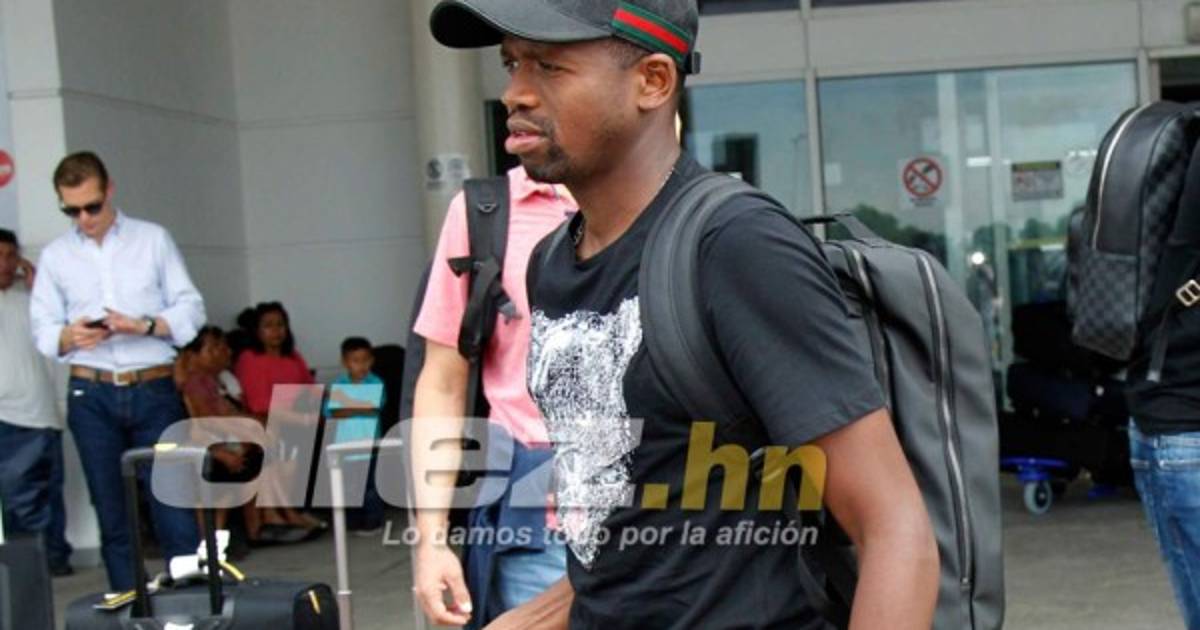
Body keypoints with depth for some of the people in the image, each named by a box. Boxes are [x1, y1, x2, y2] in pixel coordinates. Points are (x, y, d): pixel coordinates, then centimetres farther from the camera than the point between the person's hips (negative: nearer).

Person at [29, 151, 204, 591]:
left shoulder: (153, 240, 6)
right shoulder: (56, 256, 9)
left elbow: (191, 309, 3)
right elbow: (42, 328, 7)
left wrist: (144, 326, -14)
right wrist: (71, 336, -15)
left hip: (154, 390, -1)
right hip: (92, 394, 2)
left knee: (174, 504, -5)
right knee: (111, 512, 5)